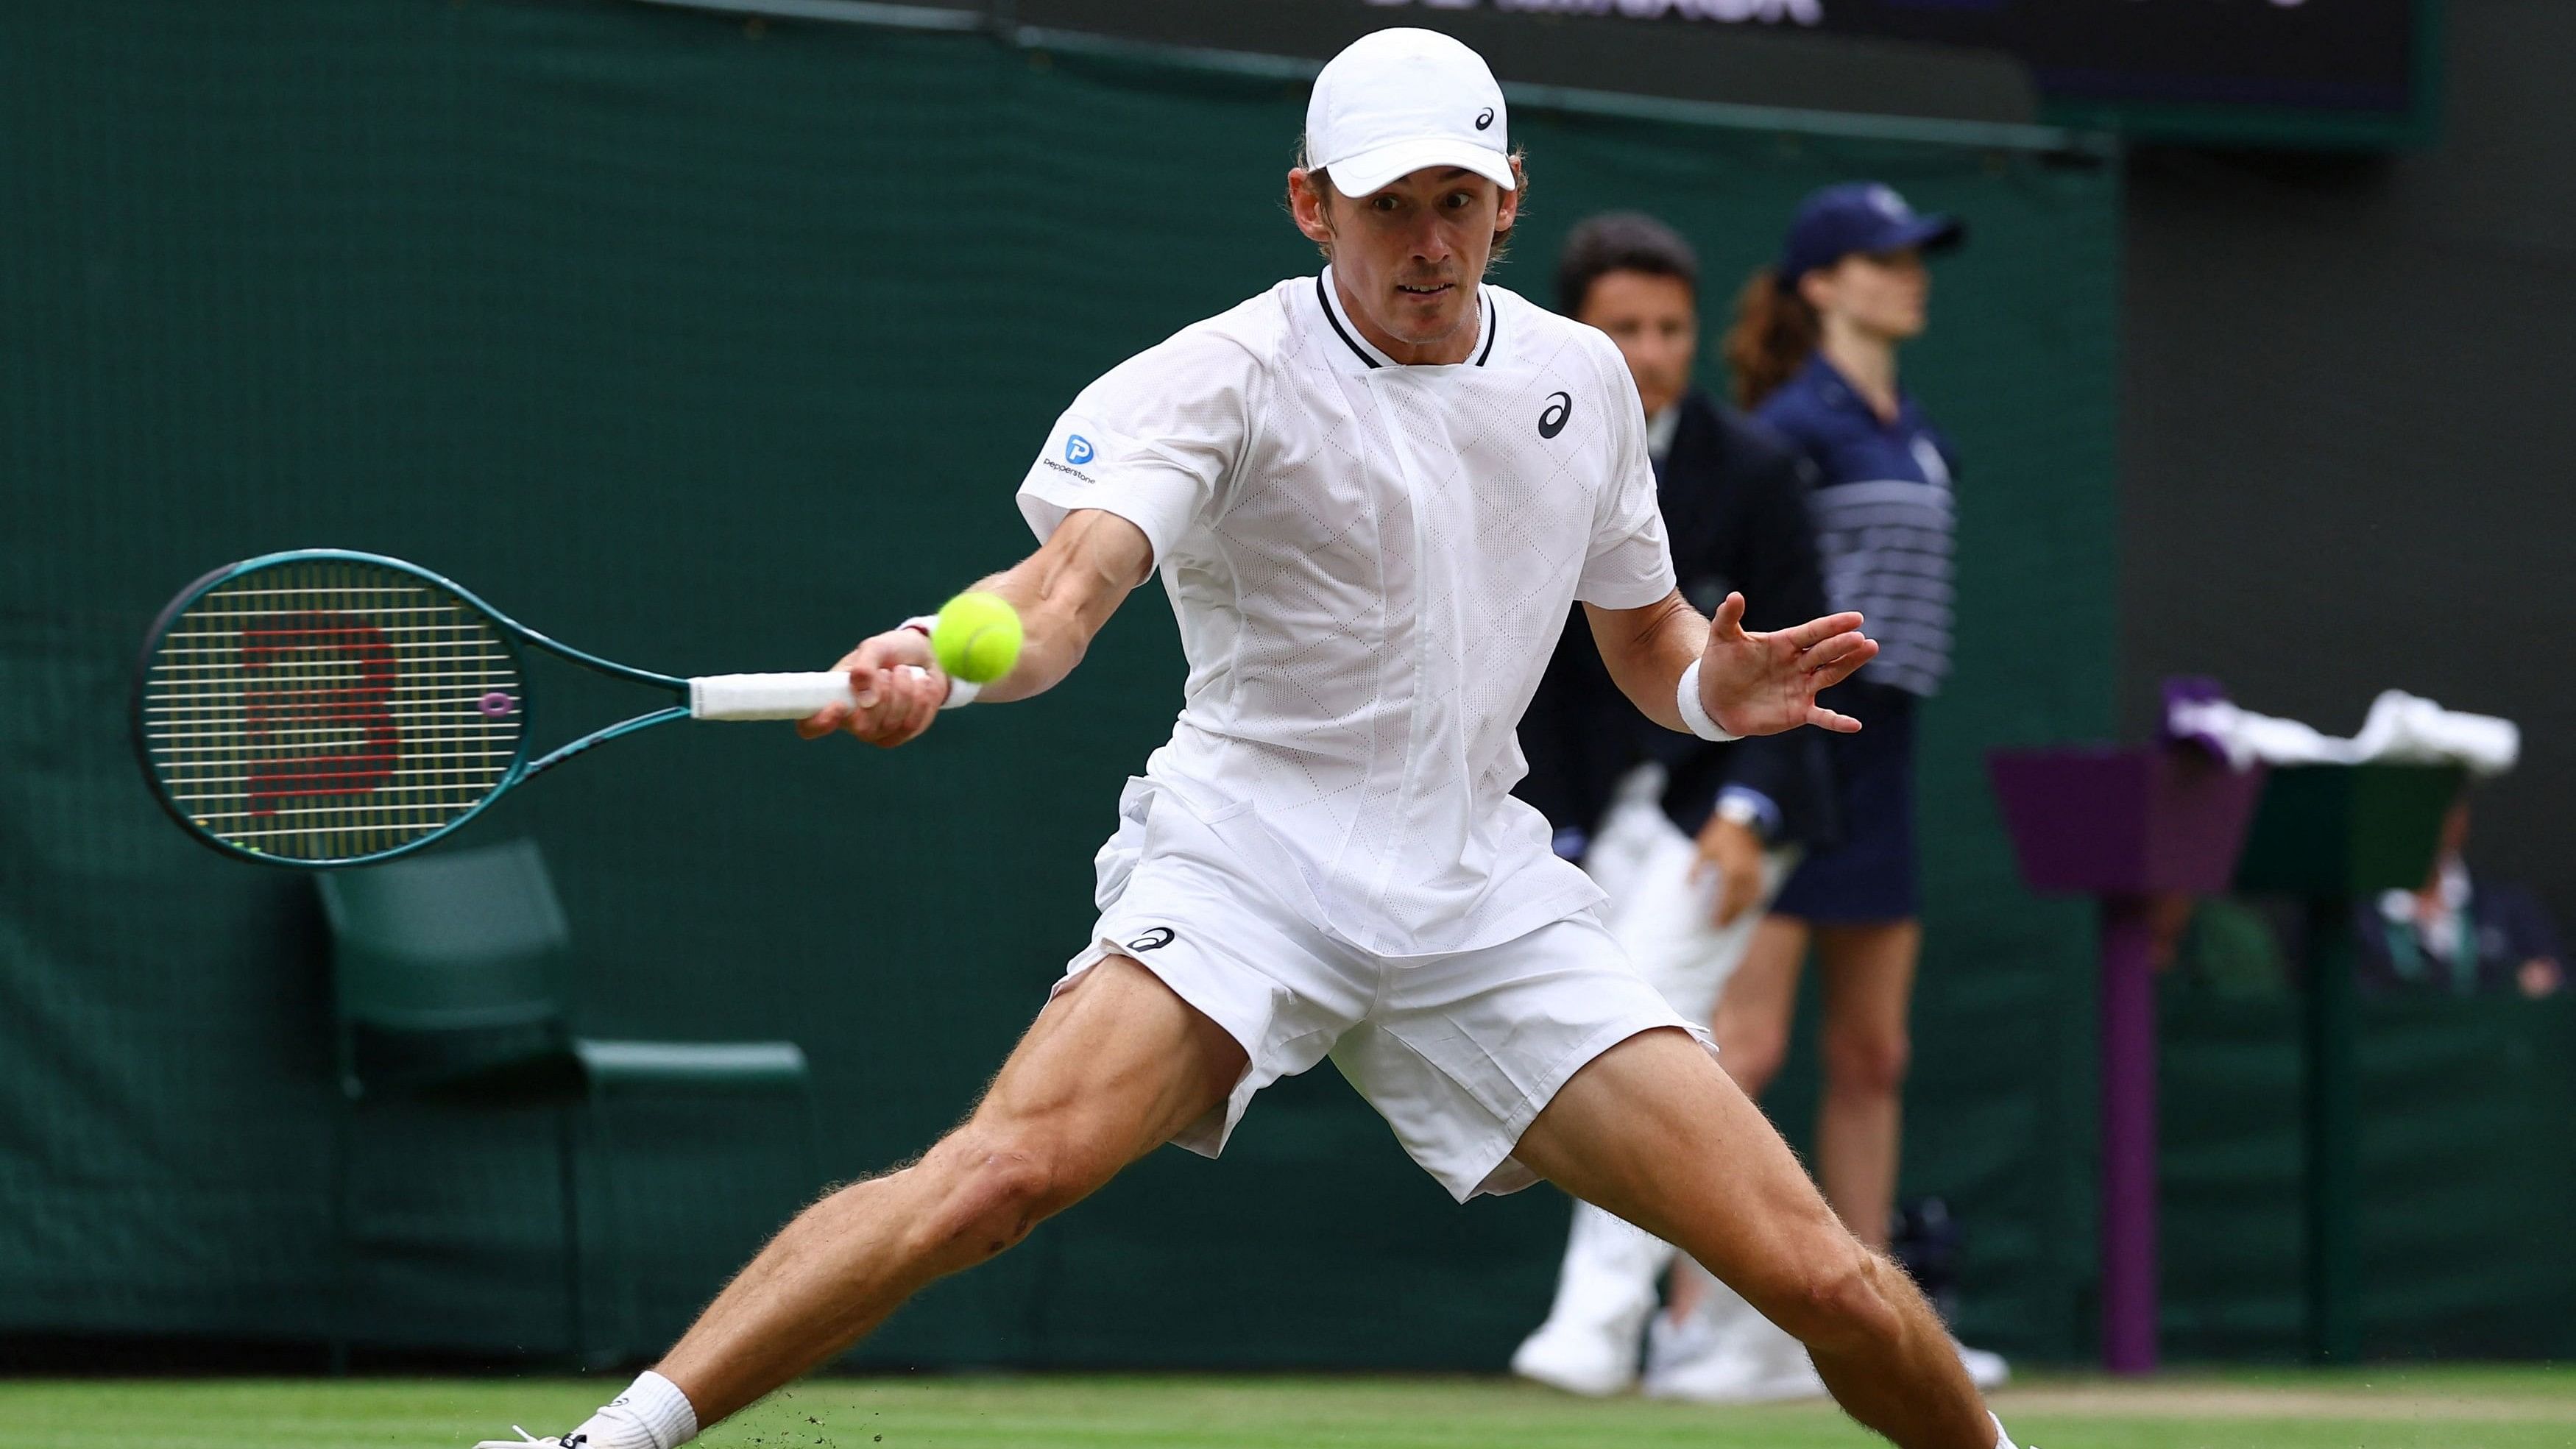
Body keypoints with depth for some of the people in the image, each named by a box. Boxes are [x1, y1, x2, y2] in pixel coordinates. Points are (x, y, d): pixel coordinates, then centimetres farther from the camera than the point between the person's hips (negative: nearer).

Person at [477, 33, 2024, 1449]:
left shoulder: (1581, 375, 10)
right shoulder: (1225, 382, -8)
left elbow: (1647, 634, 23)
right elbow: (1074, 578, -24)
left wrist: (1718, 687, -1)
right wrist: (938, 658, -47)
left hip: (1486, 893, 4)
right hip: (1250, 851, -4)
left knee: (1817, 1273, -6)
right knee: (1011, 1167, -31)